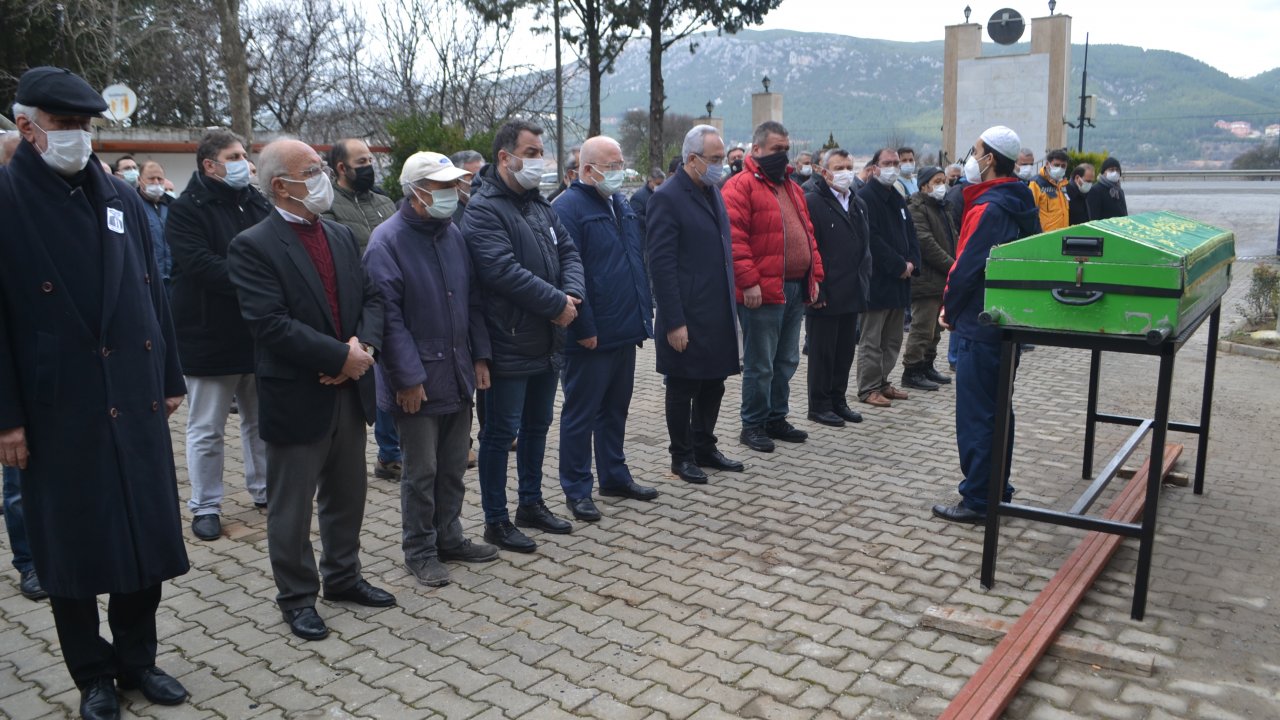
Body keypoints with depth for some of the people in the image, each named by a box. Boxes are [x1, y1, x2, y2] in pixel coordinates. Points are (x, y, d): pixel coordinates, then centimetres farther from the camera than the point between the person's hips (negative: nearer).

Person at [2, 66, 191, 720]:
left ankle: (136, 659, 30)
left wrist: (169, 380, 11)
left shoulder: (122, 198, 10)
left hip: (137, 402, 5)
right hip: (56, 413, -4)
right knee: (71, 550, 9)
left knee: (146, 537, 11)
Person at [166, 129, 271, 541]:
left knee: (262, 419, 16)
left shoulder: (257, 204, 8)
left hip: (259, 333, 5)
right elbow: (201, 265, -23)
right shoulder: (186, 210, -10)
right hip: (210, 336, -5)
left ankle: (264, 489, 31)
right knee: (207, 429, 6)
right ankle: (205, 506, 18)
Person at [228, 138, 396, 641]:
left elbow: (370, 297, 7)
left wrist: (364, 346, -13)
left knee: (348, 494, 19)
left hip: (349, 391, 7)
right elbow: (271, 323, -21)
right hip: (297, 398, -6)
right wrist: (341, 357, -21)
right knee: (291, 507, 9)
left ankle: (343, 577, 37)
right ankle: (297, 597, 26)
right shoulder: (254, 246, -12)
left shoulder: (341, 236, 9)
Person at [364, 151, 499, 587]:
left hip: (458, 374, 7)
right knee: (421, 472, 4)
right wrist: (408, 378, -18)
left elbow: (472, 300, 14)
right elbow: (388, 315, -16)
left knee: (453, 466, 15)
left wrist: (479, 356, 9)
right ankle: (420, 551, 20)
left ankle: (448, 537, 31)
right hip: (418, 380, -6)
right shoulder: (388, 241, -13)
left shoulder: (453, 233, 8)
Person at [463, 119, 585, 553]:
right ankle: (496, 521, 15)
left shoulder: (539, 206, 14)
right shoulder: (484, 210, -15)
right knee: (501, 433, 2)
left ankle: (531, 504, 34)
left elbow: (568, 252, 10)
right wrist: (557, 304, -20)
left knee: (537, 426, 19)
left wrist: (572, 294, -11)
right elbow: (505, 272, -26)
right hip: (509, 345, -9)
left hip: (547, 342, 9)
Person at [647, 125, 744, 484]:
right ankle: (682, 456, 20)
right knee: (682, 390, 6)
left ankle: (705, 447, 30)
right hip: (687, 318, -8)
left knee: (713, 385, 15)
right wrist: (674, 322, -19)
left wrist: (730, 301, 13)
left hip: (719, 314, 8)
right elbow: (661, 263, -17)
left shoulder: (713, 191, 12)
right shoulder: (667, 197, -13)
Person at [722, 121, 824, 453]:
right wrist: (748, 282, -21)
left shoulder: (792, 188, 18)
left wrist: (814, 275, 12)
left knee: (786, 361, 15)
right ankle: (753, 425, 12)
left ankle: (776, 418, 27)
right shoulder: (740, 186, -8)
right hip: (762, 292, -8)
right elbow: (734, 238, -16)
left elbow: (807, 234, 20)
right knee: (760, 365, -1)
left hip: (796, 289, 8)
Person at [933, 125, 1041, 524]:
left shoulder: (987, 208, -19)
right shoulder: (1021, 204, 11)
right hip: (1008, 322, 10)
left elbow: (966, 268, -22)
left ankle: (977, 501, 5)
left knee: (975, 416, -2)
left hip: (979, 328, -10)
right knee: (997, 410, 17)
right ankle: (998, 490, 28)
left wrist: (949, 311, -4)